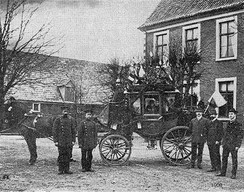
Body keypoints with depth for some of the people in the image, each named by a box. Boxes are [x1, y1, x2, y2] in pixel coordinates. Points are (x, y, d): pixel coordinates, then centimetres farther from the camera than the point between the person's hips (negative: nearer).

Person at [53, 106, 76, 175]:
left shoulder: (71, 119, 7)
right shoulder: (58, 119, -1)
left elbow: (74, 130, 9)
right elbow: (54, 130, -2)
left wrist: (73, 140, 3)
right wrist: (55, 141, -7)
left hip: (68, 141, 3)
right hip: (60, 141, -3)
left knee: (67, 155, 4)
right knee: (61, 155, 0)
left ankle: (67, 169, 12)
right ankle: (60, 170, 7)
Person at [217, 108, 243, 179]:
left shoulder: (238, 125, -7)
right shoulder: (228, 124, 13)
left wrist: (237, 145, -13)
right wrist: (223, 143, 14)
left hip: (233, 145, -6)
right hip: (226, 145, 7)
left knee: (234, 159, 1)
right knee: (224, 158, 10)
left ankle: (233, 174, 8)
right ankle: (223, 172, 18)